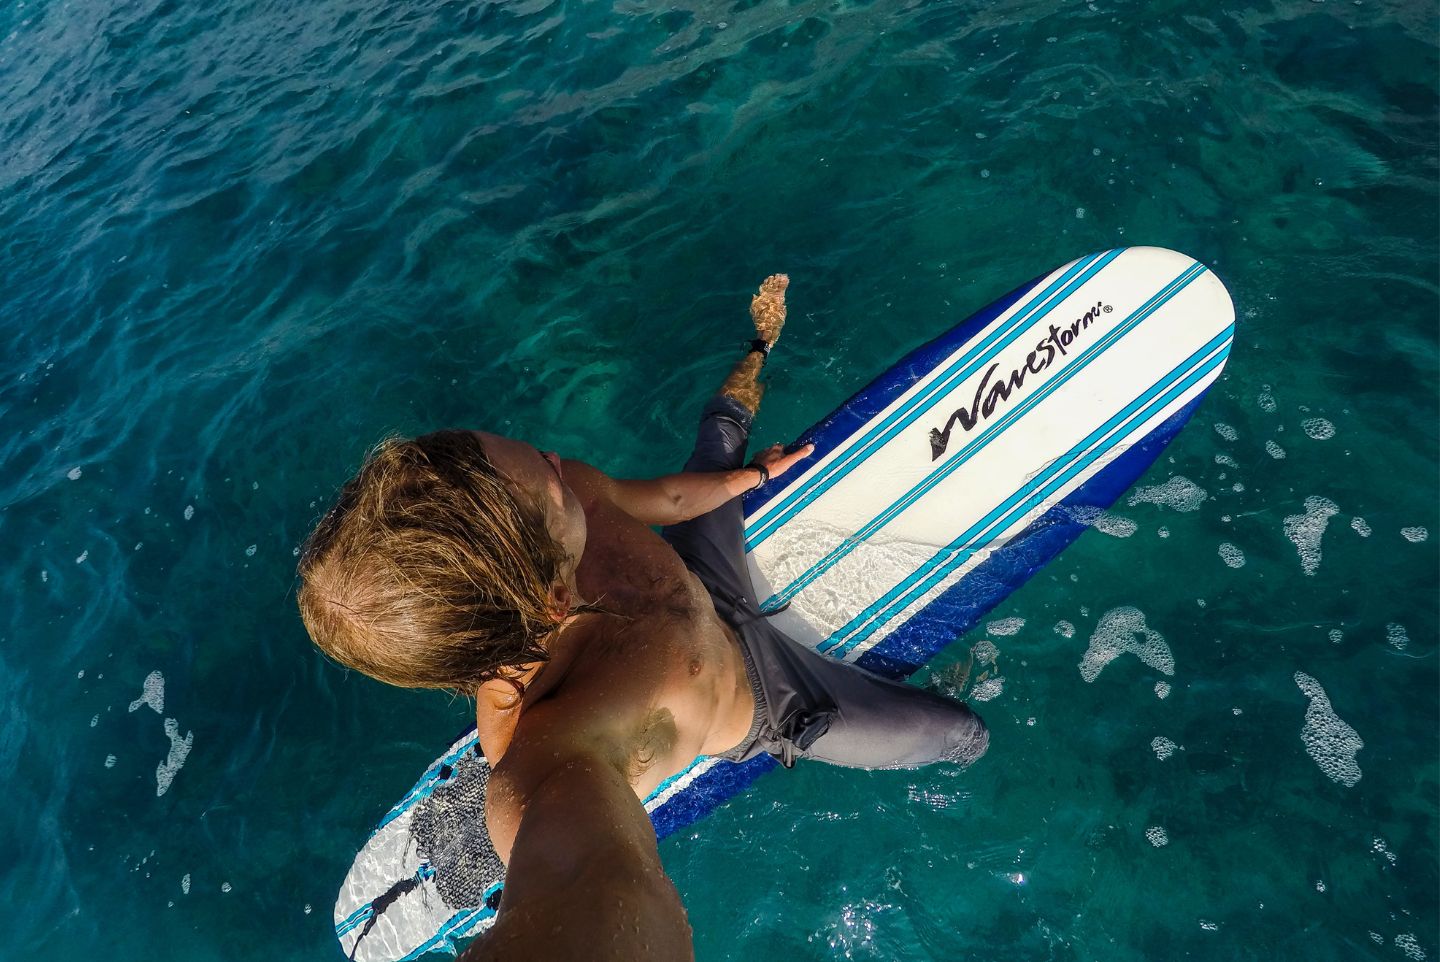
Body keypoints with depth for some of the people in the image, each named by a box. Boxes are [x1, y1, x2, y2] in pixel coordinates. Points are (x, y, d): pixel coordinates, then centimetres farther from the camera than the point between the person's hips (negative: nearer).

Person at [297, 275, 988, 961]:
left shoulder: (568, 495, -33)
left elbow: (661, 498, -11)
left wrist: (752, 475, 6)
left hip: (709, 602, 5)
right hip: (760, 705, -4)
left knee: (721, 424, 24)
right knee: (966, 736, 11)